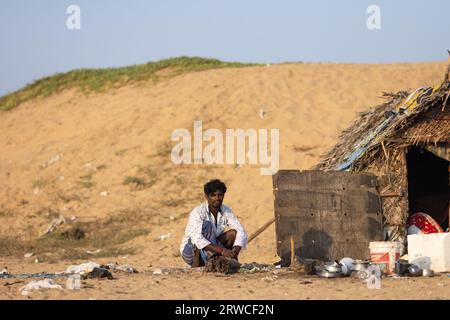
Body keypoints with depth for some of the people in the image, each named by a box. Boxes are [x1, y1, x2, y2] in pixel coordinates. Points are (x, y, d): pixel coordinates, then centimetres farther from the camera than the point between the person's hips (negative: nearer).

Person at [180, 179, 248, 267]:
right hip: (191, 250, -5)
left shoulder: (226, 211, -6)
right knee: (206, 225, -30)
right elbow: (197, 239, -39)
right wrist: (222, 250, -48)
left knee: (233, 233, -15)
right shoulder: (197, 213, -24)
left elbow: (241, 232, -15)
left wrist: (235, 251, -36)